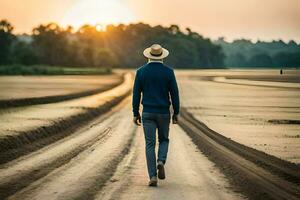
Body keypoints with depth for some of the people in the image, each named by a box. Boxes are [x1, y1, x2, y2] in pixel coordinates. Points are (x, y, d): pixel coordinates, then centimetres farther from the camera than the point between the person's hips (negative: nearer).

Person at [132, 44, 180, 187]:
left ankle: (153, 176, -3)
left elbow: (136, 94, -1)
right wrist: (176, 113, 7)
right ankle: (161, 161, -9)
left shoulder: (141, 71, -2)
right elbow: (174, 94, -2)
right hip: (164, 113, 0)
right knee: (163, 140, 19)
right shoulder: (168, 72, -3)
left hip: (148, 113, 0)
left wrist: (135, 113, 6)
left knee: (150, 144, 3)